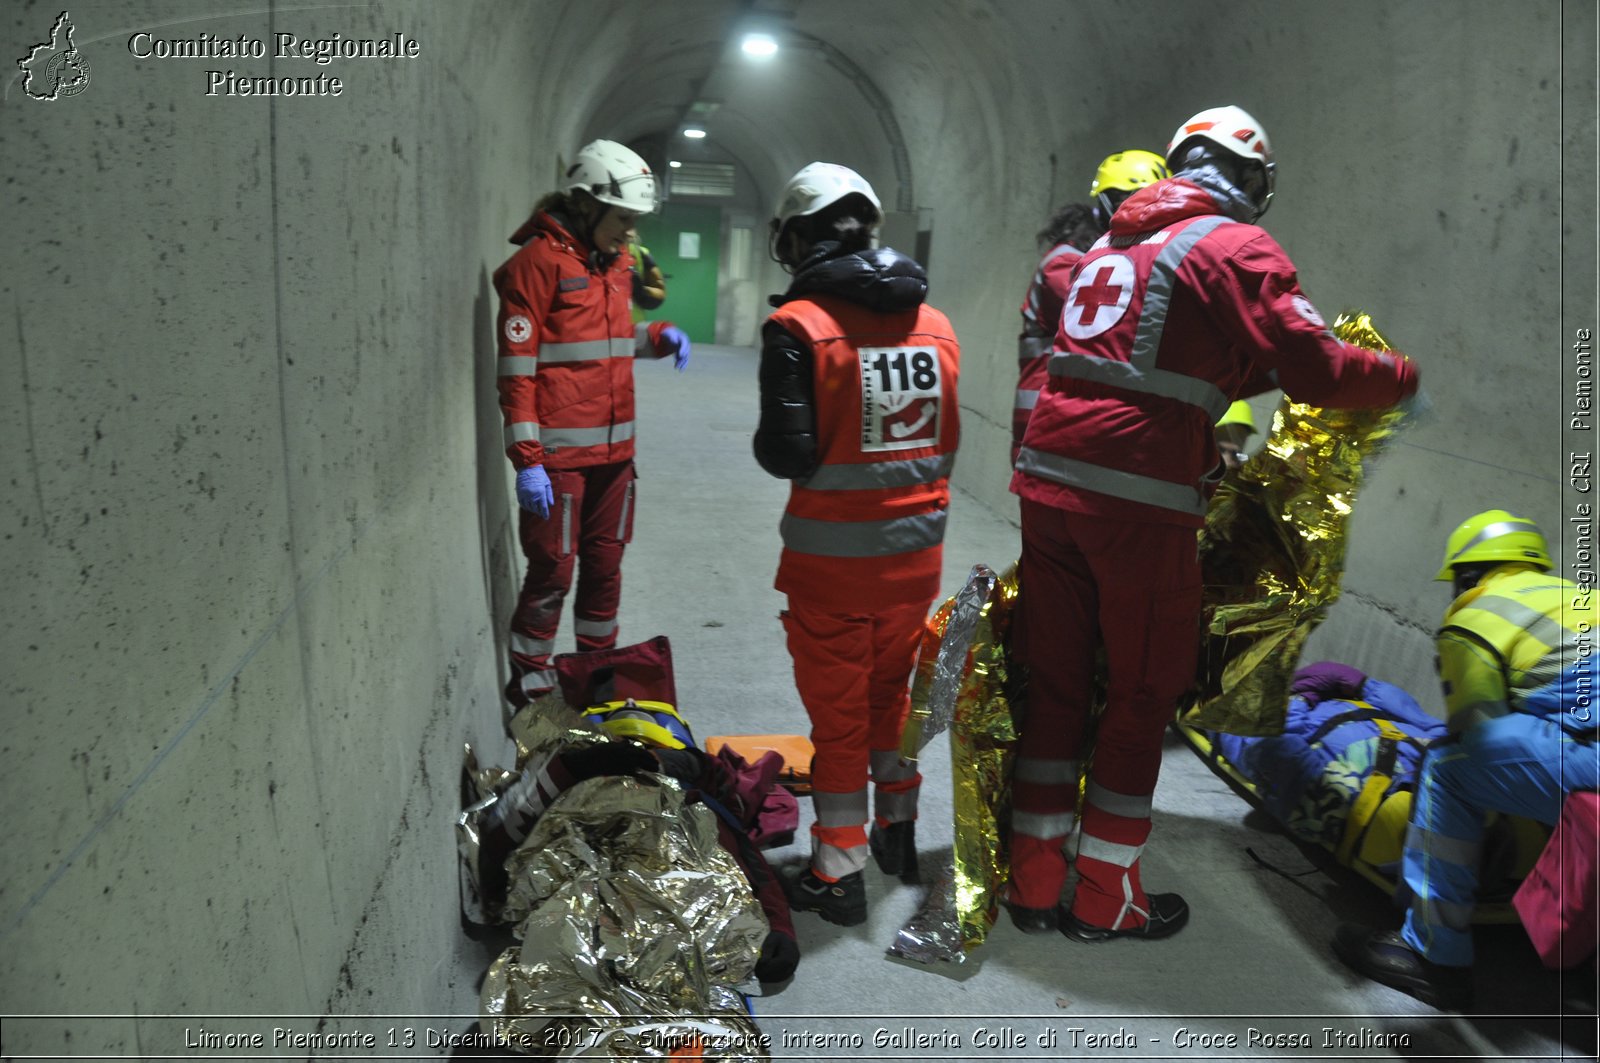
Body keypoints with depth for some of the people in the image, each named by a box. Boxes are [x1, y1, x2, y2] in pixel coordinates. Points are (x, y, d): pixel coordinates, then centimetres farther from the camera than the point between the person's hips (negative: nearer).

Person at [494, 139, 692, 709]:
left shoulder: (616, 260, 14)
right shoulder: (539, 260, -11)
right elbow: (517, 368, -14)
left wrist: (658, 335, 5)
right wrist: (527, 460, -18)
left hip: (614, 448, 8)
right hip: (559, 454, -7)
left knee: (605, 563, 15)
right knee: (553, 570, -2)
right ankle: (528, 684, 14)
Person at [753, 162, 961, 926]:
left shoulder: (798, 326, -16)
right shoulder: (934, 323, 2)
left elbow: (788, 455, -18)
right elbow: (947, 441, 6)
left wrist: (767, 442, 2)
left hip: (833, 556, -5)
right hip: (917, 547, 5)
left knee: (837, 707, 8)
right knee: (893, 690, 23)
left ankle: (839, 873, 19)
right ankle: (898, 833, 39)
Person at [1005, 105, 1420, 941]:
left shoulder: (1113, 243, 21)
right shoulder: (1234, 246, -1)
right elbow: (1315, 371, -8)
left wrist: (1247, 371, 28)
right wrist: (1402, 376, 10)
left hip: (1048, 482, 7)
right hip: (1138, 498, -7)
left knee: (1055, 684, 13)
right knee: (1141, 696, 7)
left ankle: (1033, 884, 21)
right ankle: (1104, 900, 17)